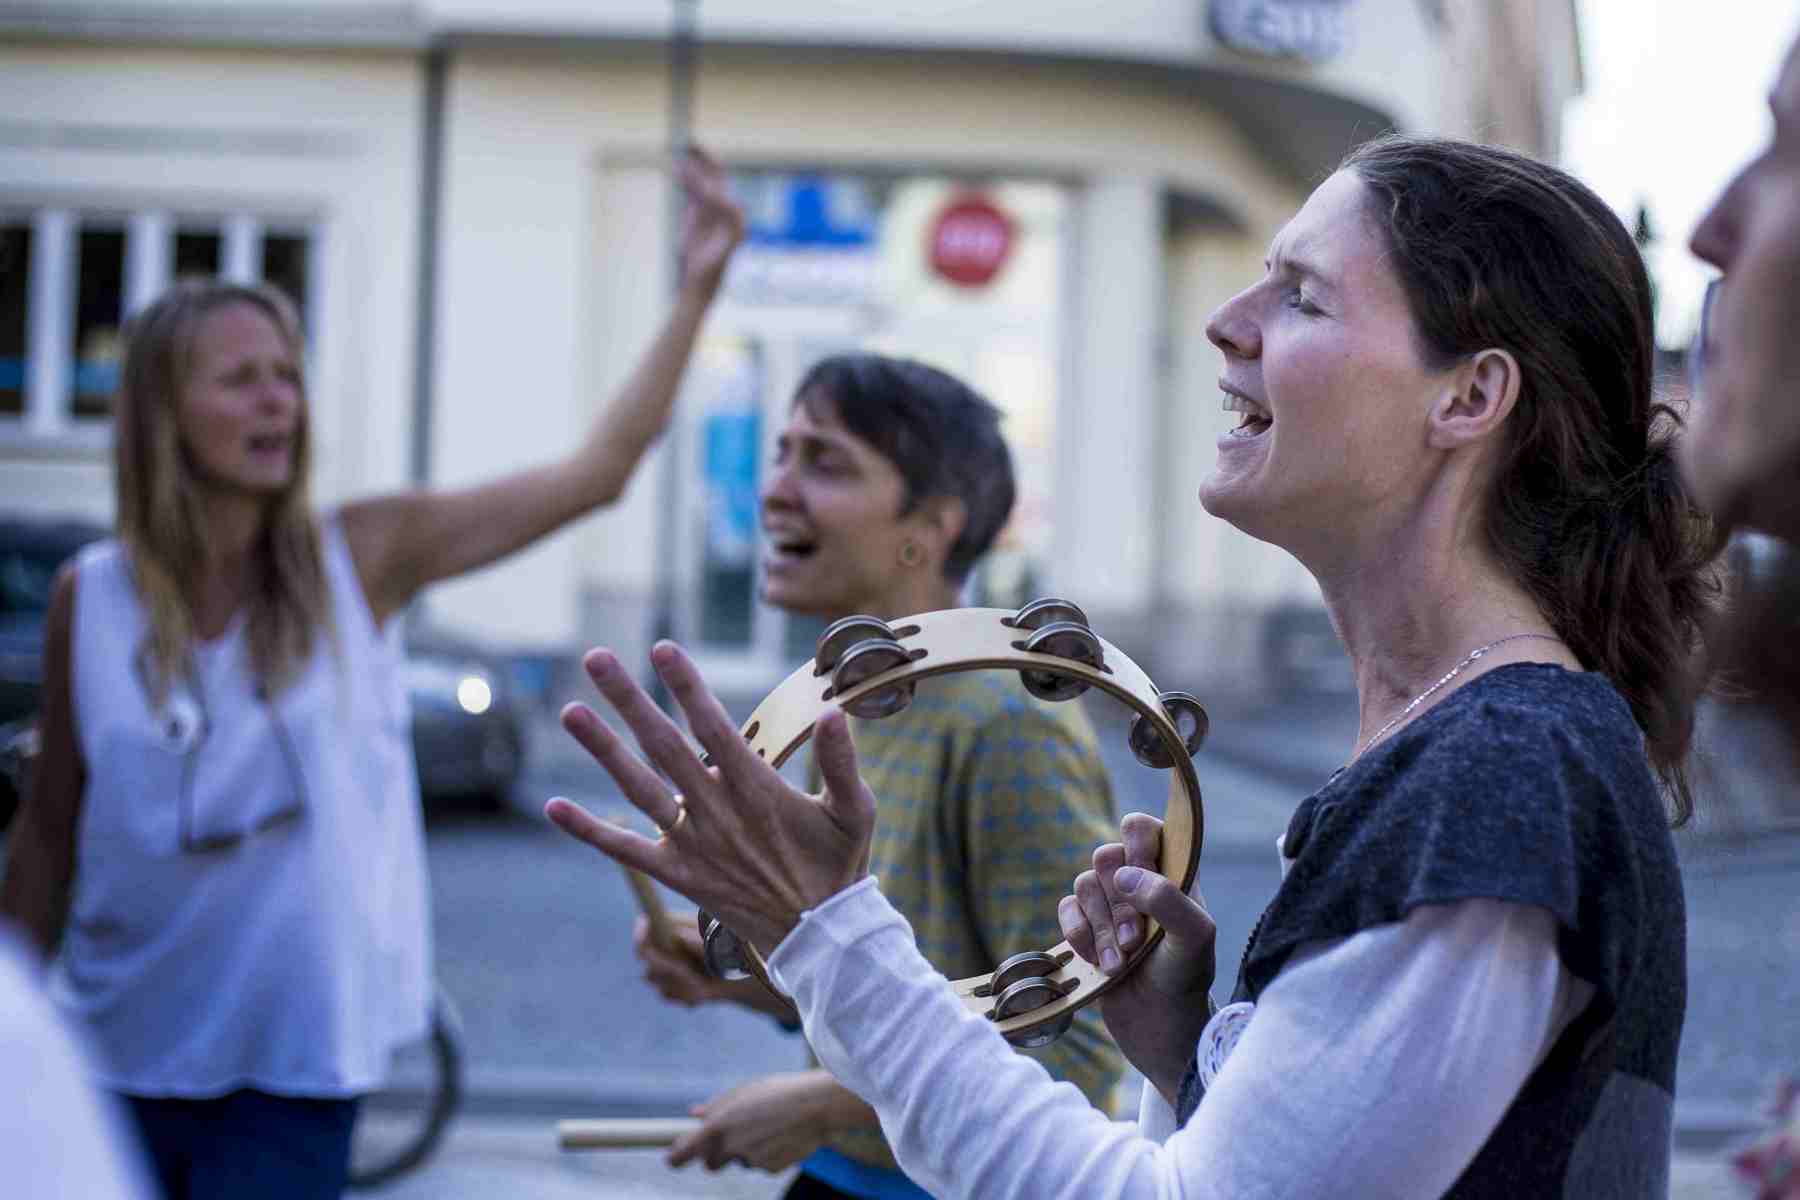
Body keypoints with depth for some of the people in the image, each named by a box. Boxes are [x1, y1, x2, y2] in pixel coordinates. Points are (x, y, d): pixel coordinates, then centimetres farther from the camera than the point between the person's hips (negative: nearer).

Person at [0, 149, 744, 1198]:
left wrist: (697, 291, -16)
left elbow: (595, 474, -11)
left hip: (291, 1071, -1)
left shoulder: (356, 561, -6)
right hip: (116, 1059, 1)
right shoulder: (90, 598, -4)